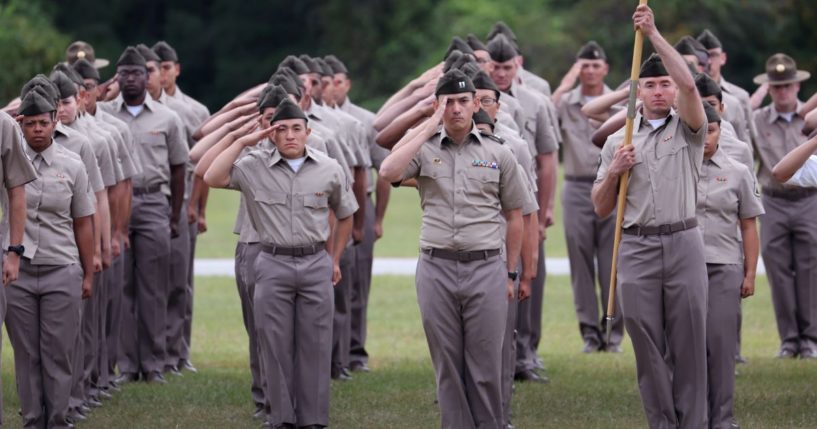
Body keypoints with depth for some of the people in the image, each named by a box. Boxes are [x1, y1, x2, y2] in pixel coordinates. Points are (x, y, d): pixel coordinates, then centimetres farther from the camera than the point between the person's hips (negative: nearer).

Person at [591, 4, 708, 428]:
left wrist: (654, 34, -14)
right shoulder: (617, 141, 12)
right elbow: (601, 207, 13)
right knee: (648, 347, 2)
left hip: (683, 244, -2)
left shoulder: (688, 130, 6)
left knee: (688, 345, -1)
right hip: (636, 249, 2)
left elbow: (689, 84, -14)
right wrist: (613, 172, -6)